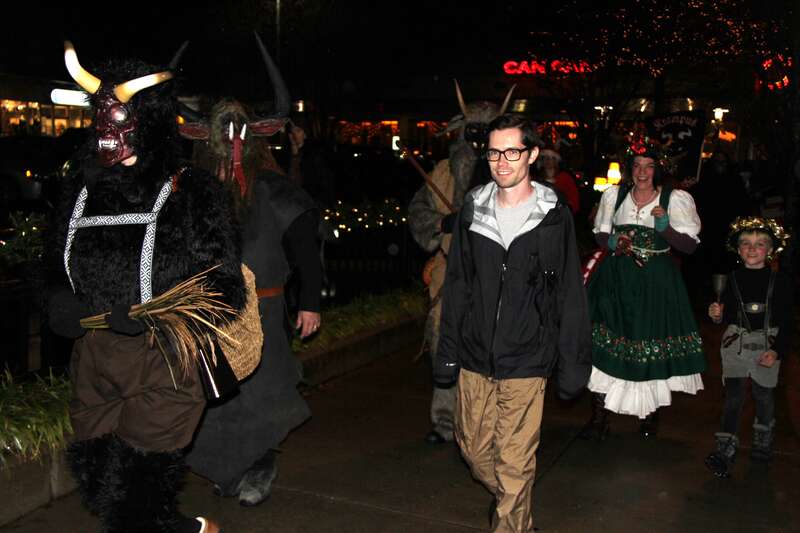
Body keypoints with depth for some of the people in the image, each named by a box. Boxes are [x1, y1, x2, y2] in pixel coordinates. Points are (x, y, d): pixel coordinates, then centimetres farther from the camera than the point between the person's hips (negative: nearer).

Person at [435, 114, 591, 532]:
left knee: (515, 463, 3)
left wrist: (573, 364, -3)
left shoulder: (554, 217, -5)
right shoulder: (472, 211, 4)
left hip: (525, 364, -4)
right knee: (474, 448, 16)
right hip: (474, 359, 4)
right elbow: (456, 289, 8)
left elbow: (570, 297, -3)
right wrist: (448, 352, 8)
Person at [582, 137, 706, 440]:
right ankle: (599, 416, 4)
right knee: (603, 345, -5)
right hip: (616, 279, 2)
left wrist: (665, 227, -18)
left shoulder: (676, 199, 0)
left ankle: (651, 411, 27)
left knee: (651, 347, 5)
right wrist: (612, 242, -7)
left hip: (656, 282, -1)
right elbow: (600, 233, 15)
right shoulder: (614, 195, 7)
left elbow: (690, 245, -3)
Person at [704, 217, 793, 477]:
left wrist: (778, 350, -11)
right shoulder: (732, 278, 1)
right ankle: (725, 450, -1)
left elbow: (786, 322, -2)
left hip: (767, 345, 0)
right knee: (733, 395, -3)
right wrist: (717, 315, -15)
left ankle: (763, 441, 37)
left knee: (764, 395, 13)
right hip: (735, 343, 0)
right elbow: (727, 317, 7)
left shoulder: (780, 280, -3)